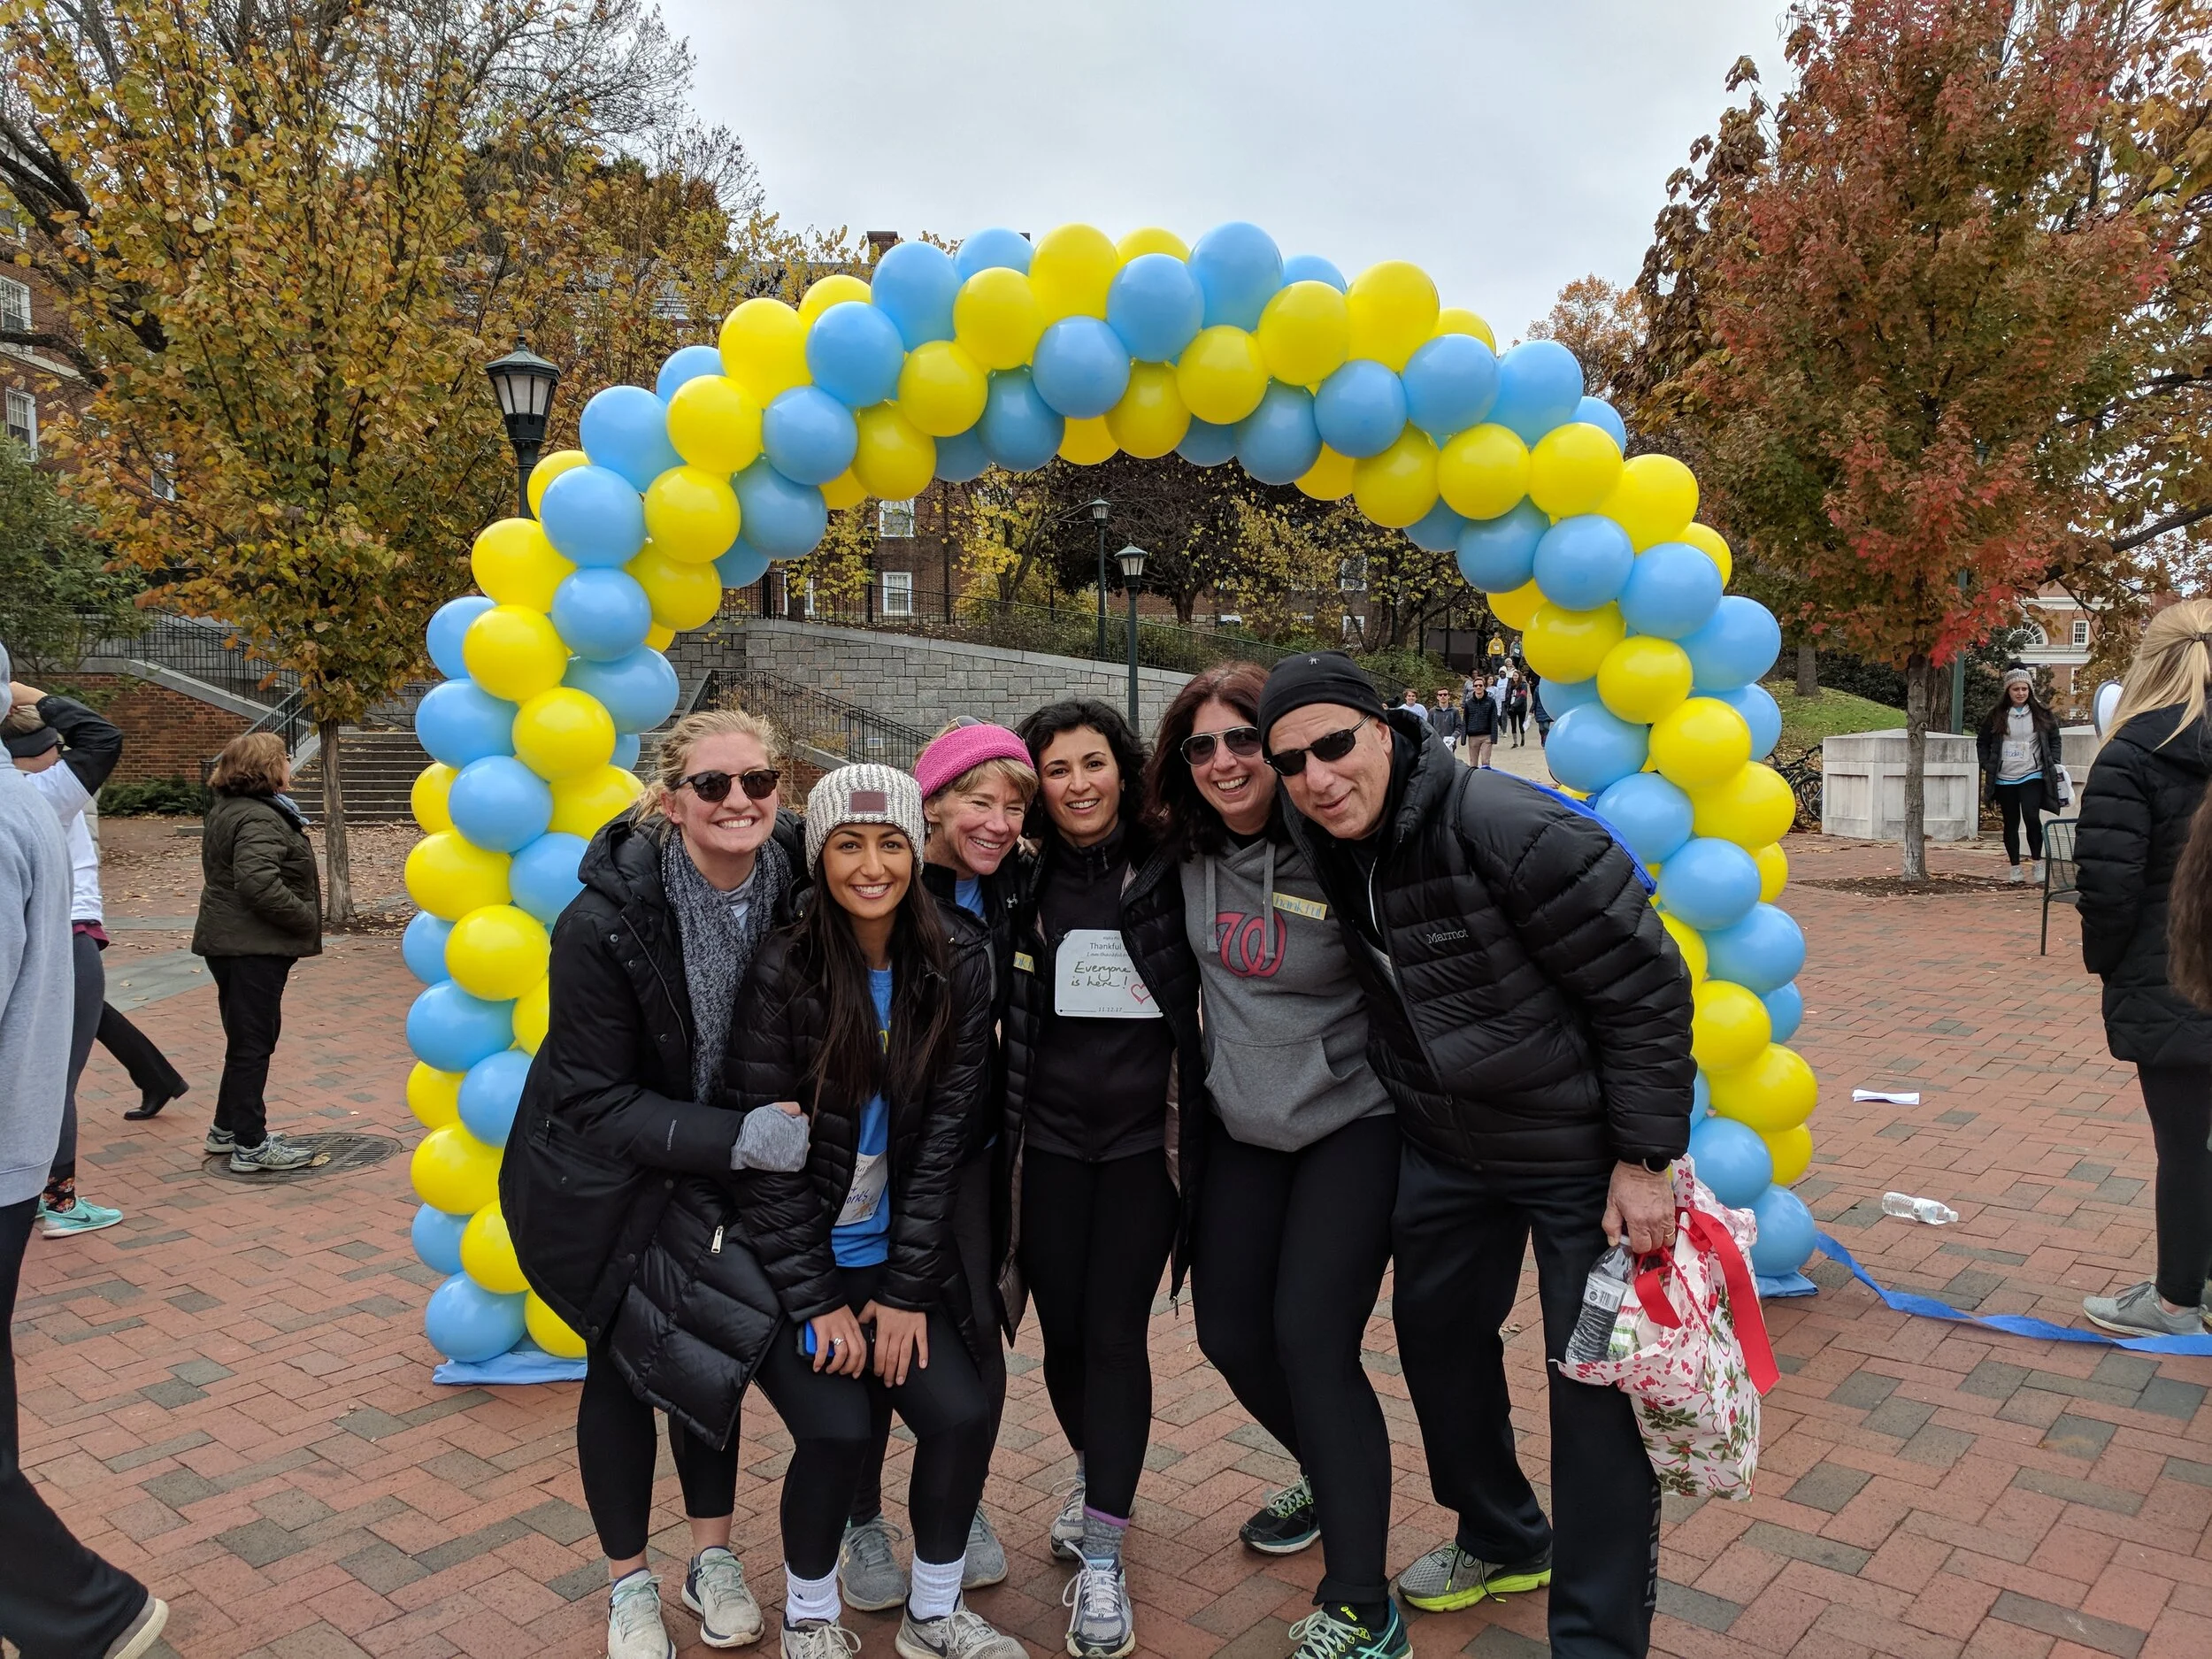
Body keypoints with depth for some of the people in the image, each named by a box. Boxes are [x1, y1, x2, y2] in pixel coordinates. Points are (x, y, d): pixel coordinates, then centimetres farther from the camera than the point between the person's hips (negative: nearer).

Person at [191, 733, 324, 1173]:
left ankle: (227, 1130, 30)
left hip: (231, 941, 11)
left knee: (248, 1037, 20)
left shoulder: (229, 809, 15)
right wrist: (306, 920, -20)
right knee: (253, 1041, -3)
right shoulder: (259, 819, -19)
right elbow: (259, 884, -32)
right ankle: (251, 1146, 4)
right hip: (254, 947, -11)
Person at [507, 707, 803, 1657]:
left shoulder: (796, 885, -19)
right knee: (622, 1364, 9)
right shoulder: (602, 922, -29)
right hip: (601, 1181, -3)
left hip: (722, 1168, 3)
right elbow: (596, 1103, -24)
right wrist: (736, 1138, -33)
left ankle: (713, 1558, 36)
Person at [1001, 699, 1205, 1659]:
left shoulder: (1168, 873, -5)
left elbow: (1209, 996, 0)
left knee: (1114, 1335, -2)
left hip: (1144, 1136, -2)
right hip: (1048, 1137, 2)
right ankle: (1093, 1475, 39)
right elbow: (1000, 1015, 10)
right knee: (1062, 1330, 9)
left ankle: (1101, 1560, 10)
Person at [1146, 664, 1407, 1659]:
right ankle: (1336, 1480, 40)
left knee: (1310, 1338, -11)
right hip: (1242, 1127, 6)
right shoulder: (1189, 853, -3)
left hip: (1350, 1122, -6)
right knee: (1229, 1333, 10)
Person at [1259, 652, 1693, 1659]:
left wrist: (1644, 1160, -19)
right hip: (1443, 1148, 7)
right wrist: (1407, 1105, 14)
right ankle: (1502, 1540, 45)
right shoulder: (1325, 849, -6)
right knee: (1434, 1332, 20)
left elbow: (1646, 989, -22)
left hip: (1580, 1153, -7)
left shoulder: (1514, 831, -28)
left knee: (1596, 1391, 0)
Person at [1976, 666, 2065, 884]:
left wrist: (2053, 764, 0)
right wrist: (1988, 766, 1)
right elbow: (1982, 743, 10)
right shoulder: (1997, 715, 3)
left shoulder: (2041, 713, 2)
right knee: (2011, 823, 8)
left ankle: (2037, 864, -4)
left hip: (2032, 776, -2)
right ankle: (2015, 868, 17)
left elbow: (2054, 740, 10)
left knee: (2031, 817, -18)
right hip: (2004, 778, 2)